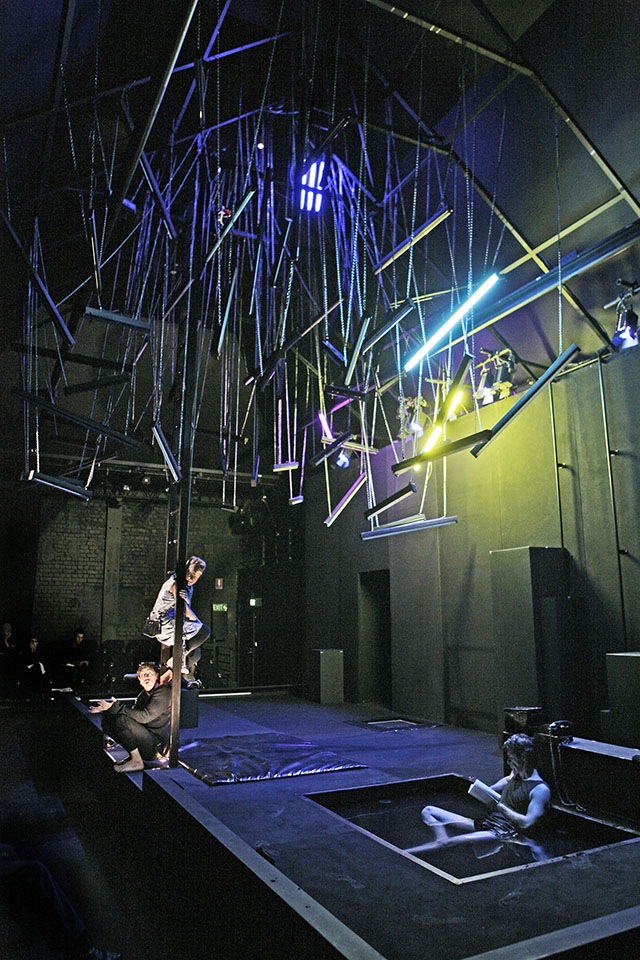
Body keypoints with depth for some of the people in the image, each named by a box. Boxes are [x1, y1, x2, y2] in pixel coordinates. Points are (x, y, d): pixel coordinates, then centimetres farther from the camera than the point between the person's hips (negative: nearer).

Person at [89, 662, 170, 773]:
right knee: (107, 719, 4)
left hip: (156, 746, -9)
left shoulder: (163, 692, -14)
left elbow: (145, 716, -23)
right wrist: (106, 708, 8)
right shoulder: (144, 694, 14)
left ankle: (137, 762, -12)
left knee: (123, 720, -27)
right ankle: (133, 754, 6)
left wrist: (117, 707, -23)